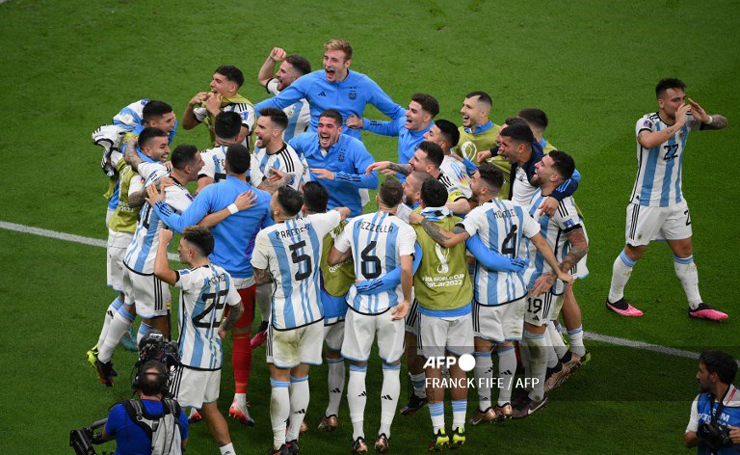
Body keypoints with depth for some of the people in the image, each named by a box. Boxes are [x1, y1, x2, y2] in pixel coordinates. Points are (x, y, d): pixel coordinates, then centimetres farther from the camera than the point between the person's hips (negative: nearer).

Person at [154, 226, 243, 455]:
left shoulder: (197, 278, -23)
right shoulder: (223, 275, 3)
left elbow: (161, 271, -36)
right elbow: (238, 308, 16)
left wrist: (163, 240, -22)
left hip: (191, 360, -8)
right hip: (214, 357, 8)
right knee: (209, 408, 19)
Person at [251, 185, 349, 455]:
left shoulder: (266, 236, -13)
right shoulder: (314, 224, -3)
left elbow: (259, 278, 0)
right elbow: (344, 212, 18)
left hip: (284, 318, -4)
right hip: (313, 315, 4)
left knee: (280, 379, 6)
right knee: (301, 377, 13)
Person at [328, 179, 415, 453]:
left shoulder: (355, 225, -1)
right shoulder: (403, 230, -10)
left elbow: (332, 259, 6)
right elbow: (406, 269, -24)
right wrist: (406, 300, -11)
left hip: (359, 306, 2)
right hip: (390, 307, -2)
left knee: (357, 370, 11)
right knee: (392, 369, 14)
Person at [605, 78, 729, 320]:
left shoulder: (686, 119, -5)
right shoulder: (648, 122, -23)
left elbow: (722, 122, 1)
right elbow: (647, 141, -46)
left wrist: (706, 118, -21)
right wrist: (676, 125, -41)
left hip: (675, 200, 6)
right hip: (646, 202, -6)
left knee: (684, 250, 12)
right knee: (634, 251, 6)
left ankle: (696, 305, 23)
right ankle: (614, 299, 24)